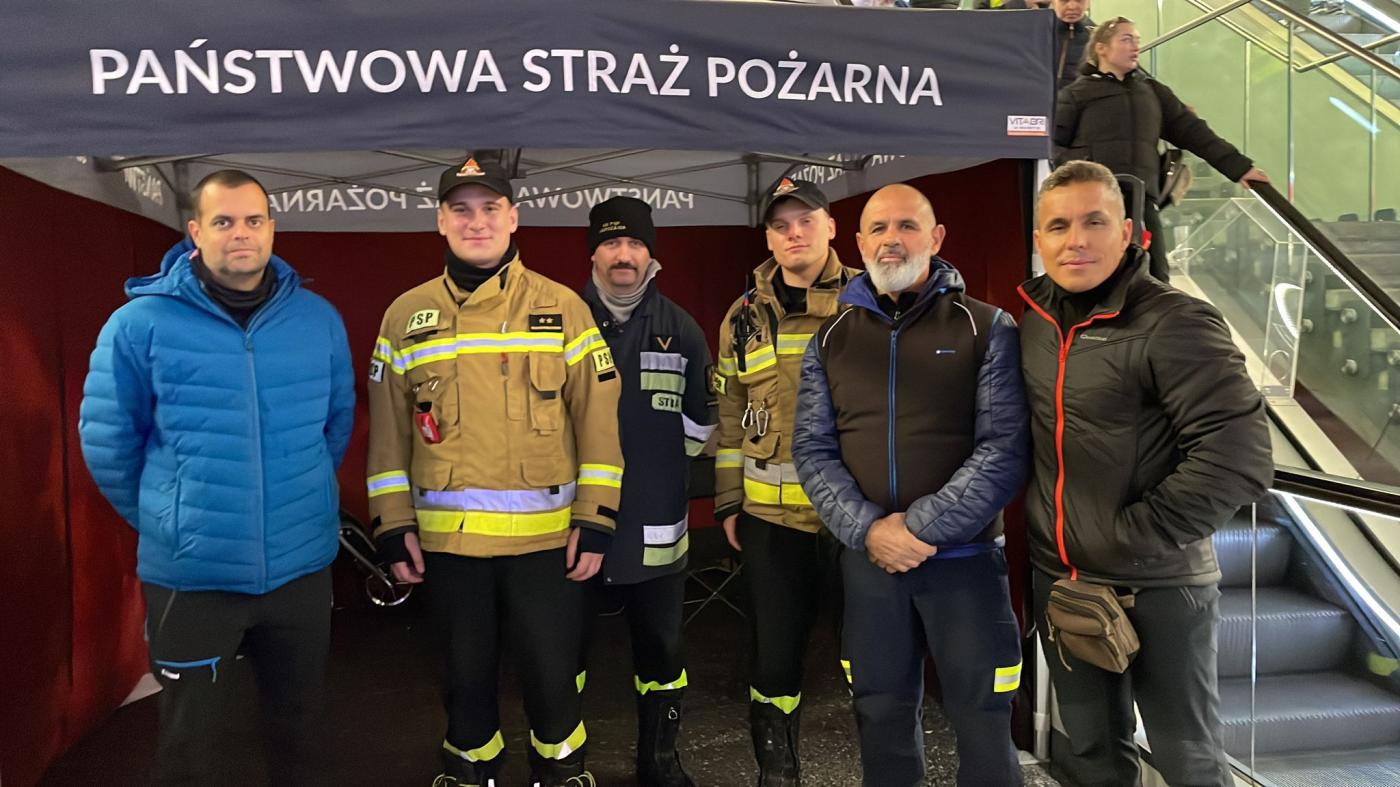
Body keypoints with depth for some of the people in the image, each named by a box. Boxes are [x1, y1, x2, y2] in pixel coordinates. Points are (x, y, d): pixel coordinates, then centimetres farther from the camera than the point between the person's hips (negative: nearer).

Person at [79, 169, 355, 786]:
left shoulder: (318, 318, -2)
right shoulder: (141, 323, -9)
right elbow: (106, 441, -1)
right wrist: (166, 520, 4)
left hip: (302, 567, 2)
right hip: (190, 573, -2)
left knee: (298, 725, 21)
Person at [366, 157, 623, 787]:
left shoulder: (562, 307, 0)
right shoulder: (406, 316, 5)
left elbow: (599, 421, -2)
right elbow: (387, 432, 8)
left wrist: (595, 520, -6)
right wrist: (393, 525, 3)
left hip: (546, 537, -1)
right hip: (446, 539, 2)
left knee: (552, 673, 9)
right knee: (467, 672, 17)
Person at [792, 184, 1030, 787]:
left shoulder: (987, 329, -2)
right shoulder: (830, 340, 7)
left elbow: (1005, 449, -10)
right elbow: (813, 451, 2)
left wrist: (922, 527, -16)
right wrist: (867, 529, -12)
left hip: (963, 557, -2)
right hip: (866, 560, 3)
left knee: (981, 723, 8)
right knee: (882, 717, 16)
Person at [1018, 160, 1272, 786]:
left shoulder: (1175, 324, -17)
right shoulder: (1036, 321, 1)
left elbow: (1239, 457, -22)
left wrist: (1128, 539, -19)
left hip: (1159, 589, -5)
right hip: (1057, 581, 5)